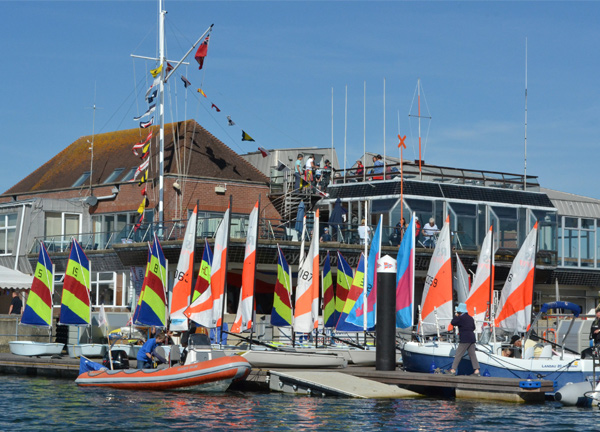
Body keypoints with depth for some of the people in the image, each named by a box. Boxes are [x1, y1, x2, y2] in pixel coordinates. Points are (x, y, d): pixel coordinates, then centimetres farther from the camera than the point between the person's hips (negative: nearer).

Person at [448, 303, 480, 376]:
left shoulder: (461, 318, -11)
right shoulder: (470, 318, 14)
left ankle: (453, 369, -2)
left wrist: (456, 316, 4)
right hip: (472, 338, 7)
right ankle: (476, 370, 3)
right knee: (472, 354, 8)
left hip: (464, 340, -7)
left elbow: (453, 323, -10)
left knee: (458, 354, -3)